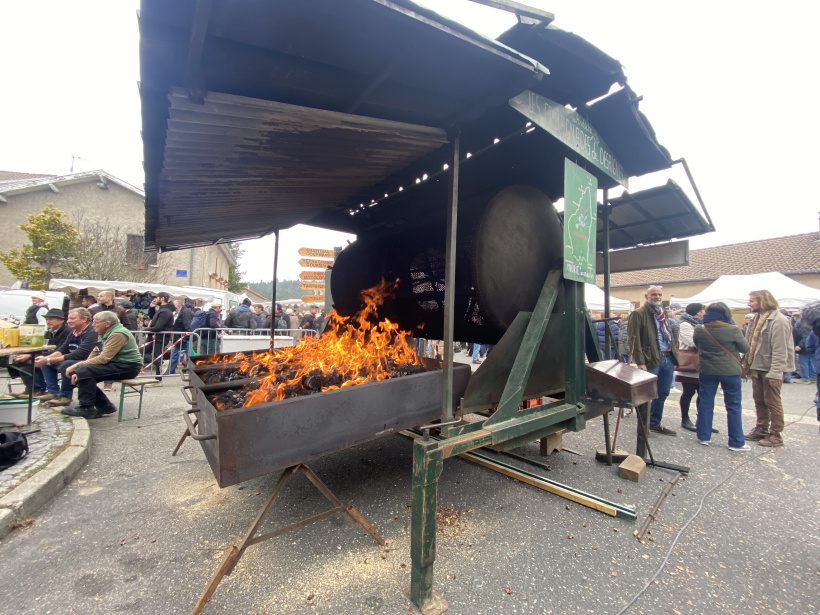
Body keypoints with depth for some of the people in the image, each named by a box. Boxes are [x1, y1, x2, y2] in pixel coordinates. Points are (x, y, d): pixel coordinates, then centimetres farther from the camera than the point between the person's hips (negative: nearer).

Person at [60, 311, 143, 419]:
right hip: (114, 363, 11)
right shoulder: (104, 333, 14)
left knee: (85, 372, -23)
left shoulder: (118, 334, -18)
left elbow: (103, 358, -23)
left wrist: (77, 365, -15)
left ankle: (87, 409, -9)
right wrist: (77, 371, 0)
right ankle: (104, 406, 7)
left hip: (128, 367, -11)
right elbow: (94, 354, 12)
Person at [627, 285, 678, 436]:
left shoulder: (663, 314, 17)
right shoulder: (639, 314, -8)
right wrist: (640, 362, -19)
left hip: (668, 358, 8)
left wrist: (675, 354, 13)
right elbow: (634, 339, -14)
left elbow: (670, 336, 23)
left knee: (662, 394, 15)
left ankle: (655, 423, 29)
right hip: (651, 359, -7)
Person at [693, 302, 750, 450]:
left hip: (706, 371, 2)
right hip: (730, 371, -2)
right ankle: (736, 443, 15)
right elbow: (745, 348, 0)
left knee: (705, 403, 11)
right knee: (733, 406, 8)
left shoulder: (699, 330, -8)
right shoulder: (732, 330, -14)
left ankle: (704, 436, 18)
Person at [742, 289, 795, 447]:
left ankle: (776, 435, 12)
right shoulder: (758, 318, 12)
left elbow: (780, 350, -21)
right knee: (759, 400, 16)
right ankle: (761, 429, 27)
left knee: (772, 401, 1)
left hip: (771, 369, -9)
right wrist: (747, 363, 13)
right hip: (757, 367, 9)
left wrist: (775, 372, -23)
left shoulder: (778, 320, -17)